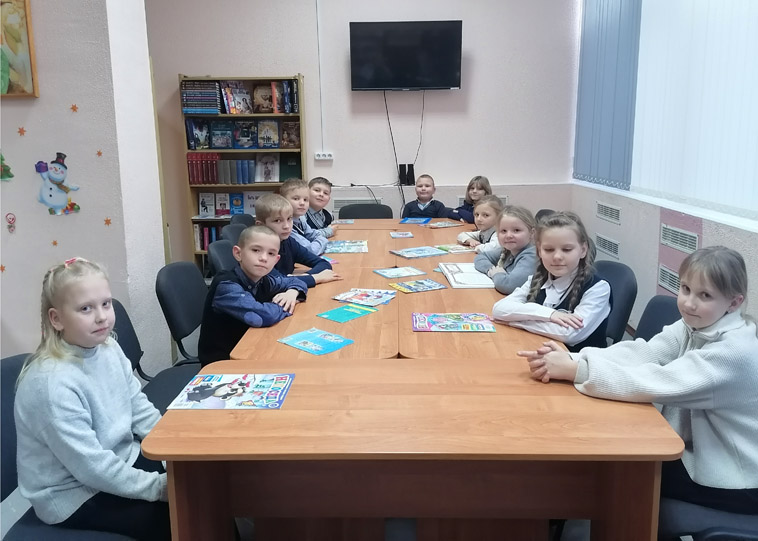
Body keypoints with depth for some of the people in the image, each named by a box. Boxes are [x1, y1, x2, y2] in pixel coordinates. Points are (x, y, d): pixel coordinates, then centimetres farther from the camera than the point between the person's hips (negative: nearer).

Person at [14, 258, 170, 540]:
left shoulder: (108, 348, -5)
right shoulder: (52, 383, -29)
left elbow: (139, 407, 5)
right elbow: (90, 466, -27)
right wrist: (158, 487, -24)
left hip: (121, 459, 8)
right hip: (74, 494, -7)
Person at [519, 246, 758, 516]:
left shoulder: (735, 351, -28)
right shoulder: (692, 326, -4)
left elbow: (656, 383, -37)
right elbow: (638, 353, -19)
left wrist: (575, 369, -38)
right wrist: (569, 360, -35)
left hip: (735, 481, -6)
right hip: (699, 456, 6)